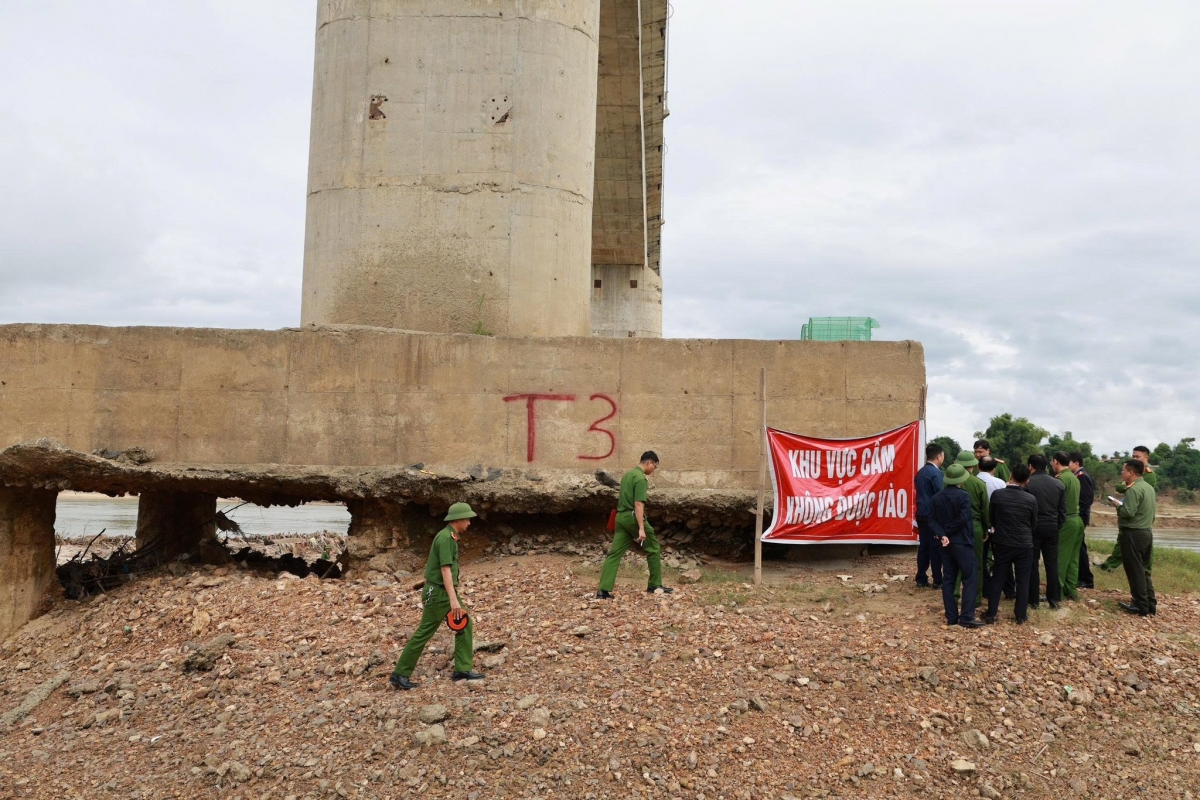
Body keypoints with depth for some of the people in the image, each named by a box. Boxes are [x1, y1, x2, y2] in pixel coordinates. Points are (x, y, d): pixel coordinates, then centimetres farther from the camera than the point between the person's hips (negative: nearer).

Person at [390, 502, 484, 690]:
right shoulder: (446, 538, -19)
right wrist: (453, 599, -30)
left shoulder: (449, 536, 12)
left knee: (465, 625, 7)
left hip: (445, 591, 10)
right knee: (424, 633, -3)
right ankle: (400, 675, 5)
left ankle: (462, 669, 10)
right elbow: (445, 570, -26)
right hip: (438, 593, -10)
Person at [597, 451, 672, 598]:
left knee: (615, 553, 2)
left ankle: (604, 590, -6)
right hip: (633, 517, -8)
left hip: (621, 517, 8)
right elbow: (638, 504, -20)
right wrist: (641, 528, -23)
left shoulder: (627, 475, 17)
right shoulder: (640, 478, -12)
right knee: (653, 549, 9)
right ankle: (655, 585, 15)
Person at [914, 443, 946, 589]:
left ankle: (921, 578, 14)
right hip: (933, 515, -8)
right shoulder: (936, 472, -14)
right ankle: (937, 581, 3)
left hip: (921, 514, 8)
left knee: (923, 546, 11)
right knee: (936, 548, -1)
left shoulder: (920, 472, 12)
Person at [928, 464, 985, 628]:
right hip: (962, 543, -6)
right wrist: (947, 532, -9)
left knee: (948, 579, 8)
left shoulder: (937, 497, 7)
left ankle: (951, 617, 9)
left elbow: (932, 519, -1)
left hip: (946, 544, 6)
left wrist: (942, 535, -11)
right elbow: (963, 519, -21)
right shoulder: (964, 496, -12)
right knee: (970, 579, -1)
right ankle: (967, 617, -6)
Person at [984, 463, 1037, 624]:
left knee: (997, 578, 9)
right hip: (1024, 545, 0)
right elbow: (1034, 524, 5)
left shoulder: (997, 495, -11)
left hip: (1002, 543, 1)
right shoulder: (1031, 499, -10)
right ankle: (1021, 615, 15)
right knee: (1023, 580, 10)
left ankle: (991, 615, 11)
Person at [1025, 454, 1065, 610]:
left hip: (1032, 527, -4)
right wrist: (1058, 526, 16)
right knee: (1052, 563, 10)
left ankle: (1033, 600, 5)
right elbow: (1063, 510, 7)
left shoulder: (1027, 483, -10)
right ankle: (1054, 599, 13)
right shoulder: (1059, 484, 5)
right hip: (1052, 527, 4)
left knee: (1032, 563, 3)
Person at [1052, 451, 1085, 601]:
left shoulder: (1061, 478, -15)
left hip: (1066, 521, -9)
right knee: (1073, 558, 12)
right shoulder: (1074, 478, 12)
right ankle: (1071, 590, 16)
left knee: (1060, 558, -3)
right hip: (1077, 519, 9)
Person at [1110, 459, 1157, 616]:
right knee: (1144, 570, 15)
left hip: (1133, 533, -9)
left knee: (1135, 571, -1)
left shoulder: (1134, 489, -18)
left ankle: (1141, 606, 2)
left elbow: (1128, 512, -24)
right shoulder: (1149, 487, 12)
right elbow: (1152, 511, 20)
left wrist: (1118, 505, -6)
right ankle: (1151, 604, 17)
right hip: (1147, 532, 9)